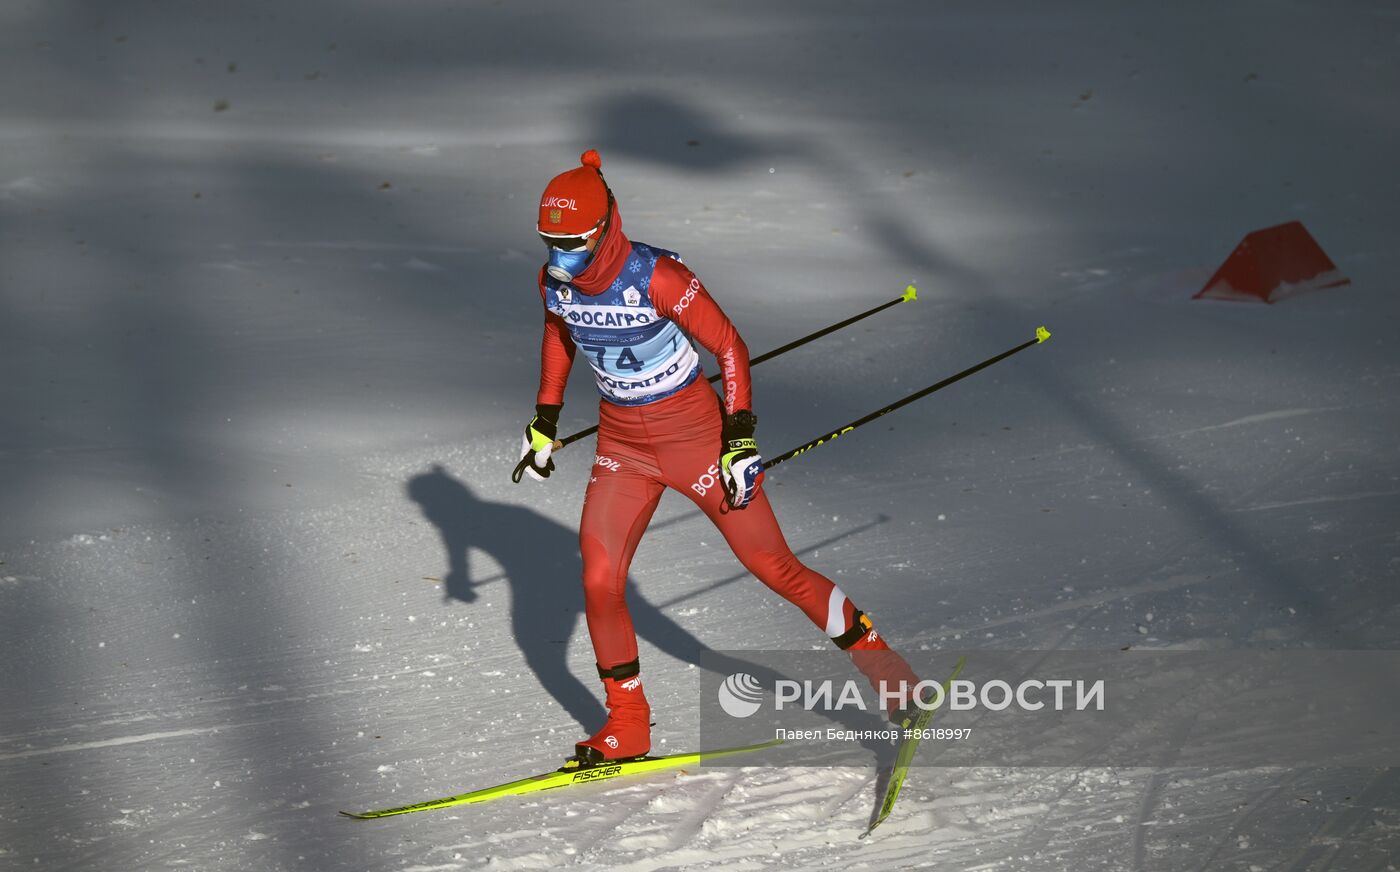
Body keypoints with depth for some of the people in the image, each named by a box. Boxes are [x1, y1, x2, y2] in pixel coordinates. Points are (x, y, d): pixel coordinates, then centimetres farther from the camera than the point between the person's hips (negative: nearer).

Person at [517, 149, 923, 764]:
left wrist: (740, 438, -19)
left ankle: (875, 655, 20)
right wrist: (544, 421, 16)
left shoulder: (658, 277, -25)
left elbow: (729, 347, -16)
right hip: (622, 443, 5)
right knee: (599, 584, -5)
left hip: (694, 434, -5)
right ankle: (627, 726, 10)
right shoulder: (554, 282, -8)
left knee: (774, 567, 1)